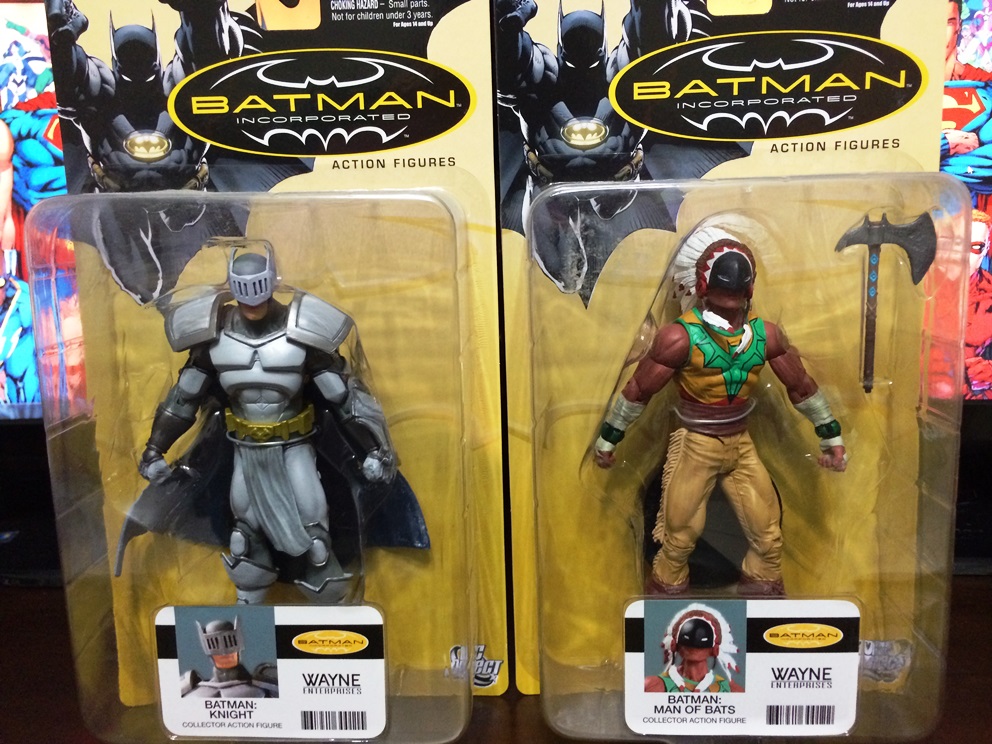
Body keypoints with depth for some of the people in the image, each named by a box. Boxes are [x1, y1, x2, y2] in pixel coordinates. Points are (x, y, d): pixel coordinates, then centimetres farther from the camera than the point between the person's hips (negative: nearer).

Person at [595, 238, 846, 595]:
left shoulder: (764, 333, -5)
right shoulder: (682, 336, -19)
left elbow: (800, 384, 7)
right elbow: (639, 389, -11)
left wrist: (831, 435, 12)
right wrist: (608, 438, -4)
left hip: (741, 445, 5)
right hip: (696, 446, -4)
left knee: (768, 535, 12)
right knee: (679, 536, 3)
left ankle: (763, 591, 34)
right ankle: (665, 592, 27)